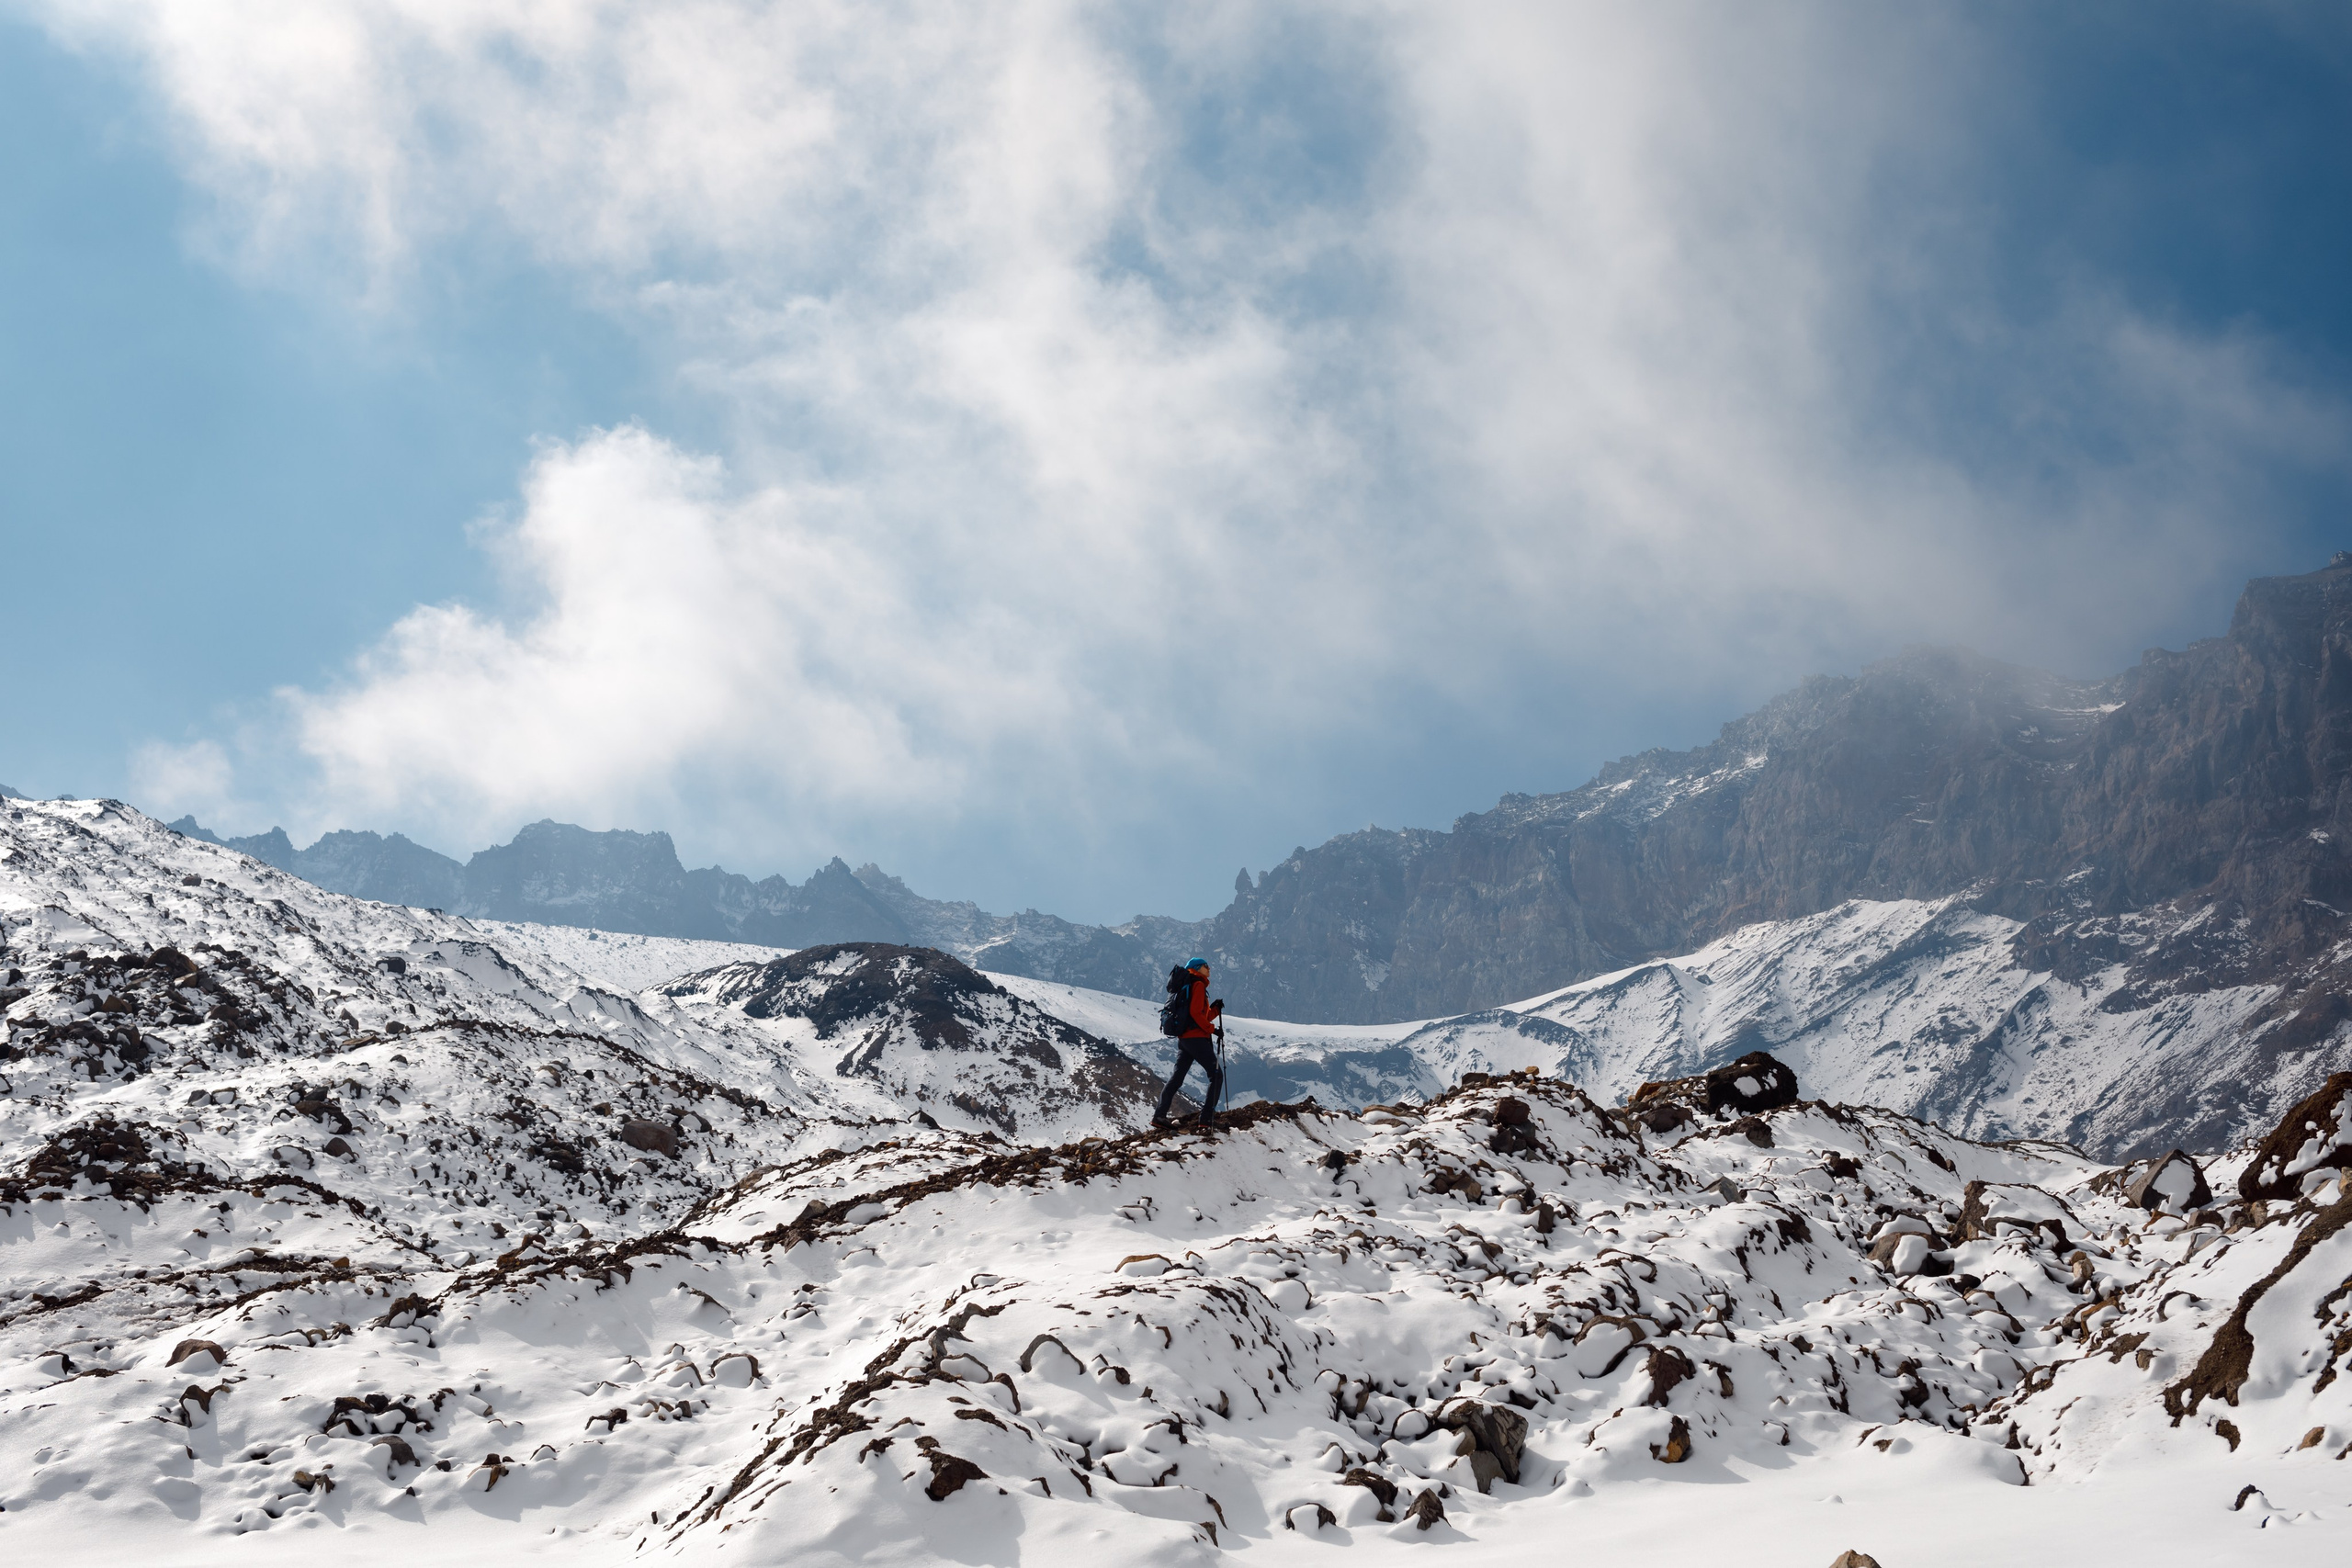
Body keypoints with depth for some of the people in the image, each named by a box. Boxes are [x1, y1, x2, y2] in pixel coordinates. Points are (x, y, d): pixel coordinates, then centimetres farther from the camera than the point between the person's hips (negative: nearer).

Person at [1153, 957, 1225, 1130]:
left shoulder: (1189, 987, 23)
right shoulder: (1198, 985, -6)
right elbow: (1196, 1013, -17)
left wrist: (1215, 1009, 10)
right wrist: (1211, 1029, -12)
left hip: (1183, 1038, 9)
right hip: (1196, 1038, -9)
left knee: (1176, 1077, 9)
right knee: (1216, 1075, -4)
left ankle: (1159, 1115, 5)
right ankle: (1207, 1117, -11)